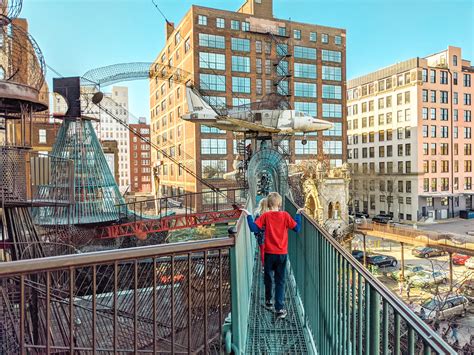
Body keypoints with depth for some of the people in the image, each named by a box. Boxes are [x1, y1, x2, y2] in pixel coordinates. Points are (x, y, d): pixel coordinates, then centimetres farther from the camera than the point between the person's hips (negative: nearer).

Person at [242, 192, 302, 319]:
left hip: (269, 253, 0)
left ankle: (268, 302, 36)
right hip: (282, 253, 0)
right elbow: (297, 228, 0)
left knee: (268, 278, 20)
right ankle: (279, 309, 2)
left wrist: (248, 215, -4)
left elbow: (254, 228, -14)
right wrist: (298, 214, 10)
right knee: (280, 281, 6)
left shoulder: (265, 216, -9)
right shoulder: (285, 215, -7)